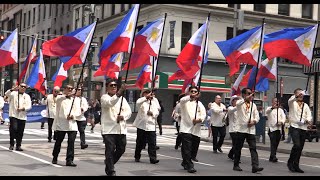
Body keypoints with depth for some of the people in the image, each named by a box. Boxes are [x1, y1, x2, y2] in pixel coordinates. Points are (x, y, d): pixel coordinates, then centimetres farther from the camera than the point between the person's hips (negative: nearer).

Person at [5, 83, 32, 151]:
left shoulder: (27, 96, 12)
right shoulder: (14, 93, 5)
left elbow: (29, 106, 3)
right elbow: (7, 94, -16)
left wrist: (23, 108, -16)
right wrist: (12, 89, -34)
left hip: (22, 116, 3)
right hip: (13, 115, -3)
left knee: (20, 132, 5)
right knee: (14, 129, -16)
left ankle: (18, 146, 15)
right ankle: (11, 144, -3)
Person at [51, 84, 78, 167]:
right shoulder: (60, 98, 4)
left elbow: (77, 111, 11)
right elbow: (57, 99, -21)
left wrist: (73, 115, -11)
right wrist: (67, 95, -35)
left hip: (72, 124, 3)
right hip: (61, 124, -3)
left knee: (71, 142, -7)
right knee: (58, 141, 8)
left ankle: (69, 160, -5)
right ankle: (55, 158, 27)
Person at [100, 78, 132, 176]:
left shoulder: (122, 98, 16)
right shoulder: (104, 97, -1)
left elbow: (129, 111, 8)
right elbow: (110, 103, -24)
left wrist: (123, 116, -14)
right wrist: (119, 92, -38)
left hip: (121, 129, 6)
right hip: (109, 129, -5)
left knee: (121, 149, 11)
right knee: (110, 150, -7)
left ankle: (109, 163, 36)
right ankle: (110, 171, 4)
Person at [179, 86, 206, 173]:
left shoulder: (199, 104, 17)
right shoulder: (185, 102, 4)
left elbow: (203, 114, 4)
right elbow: (182, 100, -22)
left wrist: (199, 119, -19)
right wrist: (191, 96, -42)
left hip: (196, 130, 5)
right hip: (186, 129, -5)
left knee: (194, 149, 10)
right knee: (187, 149, -13)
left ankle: (185, 163, 30)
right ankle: (190, 166, -8)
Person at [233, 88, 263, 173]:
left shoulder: (253, 104, 15)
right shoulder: (240, 103, 0)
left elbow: (257, 116, 11)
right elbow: (237, 103, -26)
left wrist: (254, 122, -10)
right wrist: (247, 98, -40)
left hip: (251, 129, 4)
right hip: (241, 129, -4)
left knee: (253, 148, -7)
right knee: (238, 148, 4)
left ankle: (255, 166, -14)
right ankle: (236, 165, 15)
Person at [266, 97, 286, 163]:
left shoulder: (280, 110, 18)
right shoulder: (270, 109, 5)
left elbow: (283, 117, 4)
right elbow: (267, 111, -18)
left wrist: (281, 122, -18)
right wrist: (272, 108, -39)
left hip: (279, 128, 5)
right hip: (272, 128, -5)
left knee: (276, 144, 7)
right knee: (273, 143, -16)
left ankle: (271, 157, 17)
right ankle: (273, 157, -21)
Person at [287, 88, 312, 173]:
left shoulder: (306, 106, 16)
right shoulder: (292, 103, 4)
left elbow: (309, 116, 5)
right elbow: (290, 100, -21)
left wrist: (308, 120, -17)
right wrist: (296, 96, -40)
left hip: (303, 128, 5)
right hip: (294, 127, -5)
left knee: (300, 148, 6)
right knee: (297, 145, -20)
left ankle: (296, 166, 16)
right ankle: (290, 162, -3)